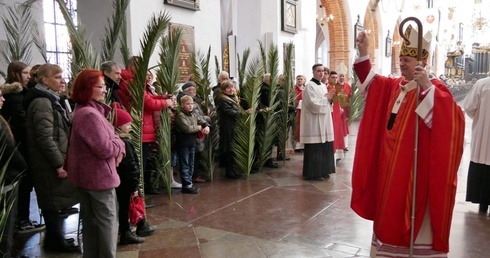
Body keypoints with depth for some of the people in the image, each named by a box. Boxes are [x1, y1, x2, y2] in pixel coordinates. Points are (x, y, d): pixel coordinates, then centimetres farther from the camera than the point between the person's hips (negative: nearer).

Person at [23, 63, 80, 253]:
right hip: (50, 162, -10)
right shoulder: (42, 102, -18)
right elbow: (45, 138, -24)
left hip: (53, 160, 10)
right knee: (53, 200, 0)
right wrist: (58, 164, -22)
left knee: (54, 200, 17)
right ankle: (56, 241, 13)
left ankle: (55, 237, 29)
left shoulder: (49, 99, 15)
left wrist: (60, 160, 22)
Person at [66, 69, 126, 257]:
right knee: (108, 222, 0)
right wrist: (120, 145, -8)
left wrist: (118, 147, -5)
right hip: (99, 176, -11)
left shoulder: (88, 111, 11)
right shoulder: (89, 114, -23)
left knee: (91, 221, 19)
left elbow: (109, 136, 14)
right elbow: (105, 149, -27)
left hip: (89, 175, 11)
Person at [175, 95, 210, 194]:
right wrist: (198, 127, -11)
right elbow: (187, 128, -25)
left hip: (192, 143, 8)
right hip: (183, 144, -8)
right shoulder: (180, 116, -15)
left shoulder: (193, 115, 11)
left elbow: (203, 121, 19)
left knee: (191, 165, 15)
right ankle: (186, 185, 3)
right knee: (184, 165, -1)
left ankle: (189, 182, 25)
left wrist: (206, 126, -4)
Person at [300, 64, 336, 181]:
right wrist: (326, 98, -9)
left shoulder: (323, 86, 16)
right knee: (315, 148, -6)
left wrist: (329, 98, 0)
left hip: (324, 121, 9)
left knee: (324, 147, 10)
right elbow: (313, 103, -18)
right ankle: (313, 173, 1)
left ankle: (322, 170, 20)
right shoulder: (309, 86, -10)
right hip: (314, 122, -9)